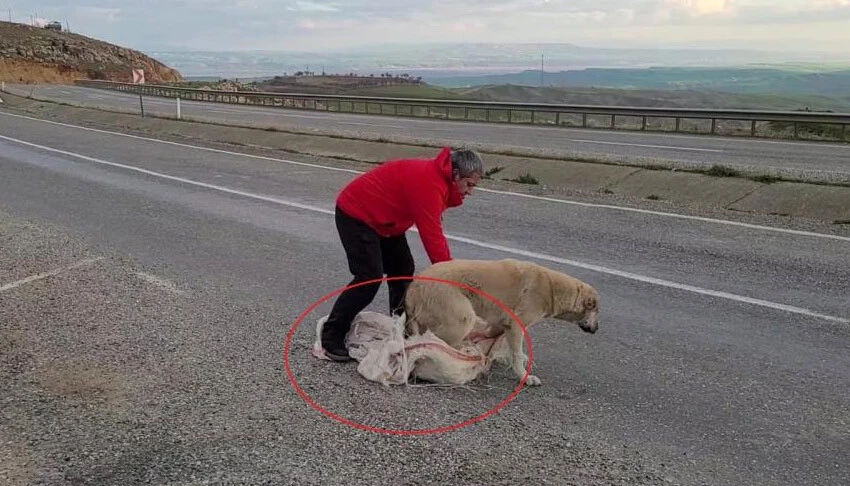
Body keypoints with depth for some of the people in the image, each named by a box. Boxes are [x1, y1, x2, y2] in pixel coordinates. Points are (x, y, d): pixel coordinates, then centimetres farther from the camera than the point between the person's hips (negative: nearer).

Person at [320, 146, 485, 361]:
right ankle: (331, 336, -5)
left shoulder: (437, 176, 1)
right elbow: (431, 237, -30)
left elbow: (435, 232, 5)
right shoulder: (429, 183, -30)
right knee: (370, 278, -15)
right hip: (355, 215, -10)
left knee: (403, 270, 9)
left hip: (381, 217, 10)